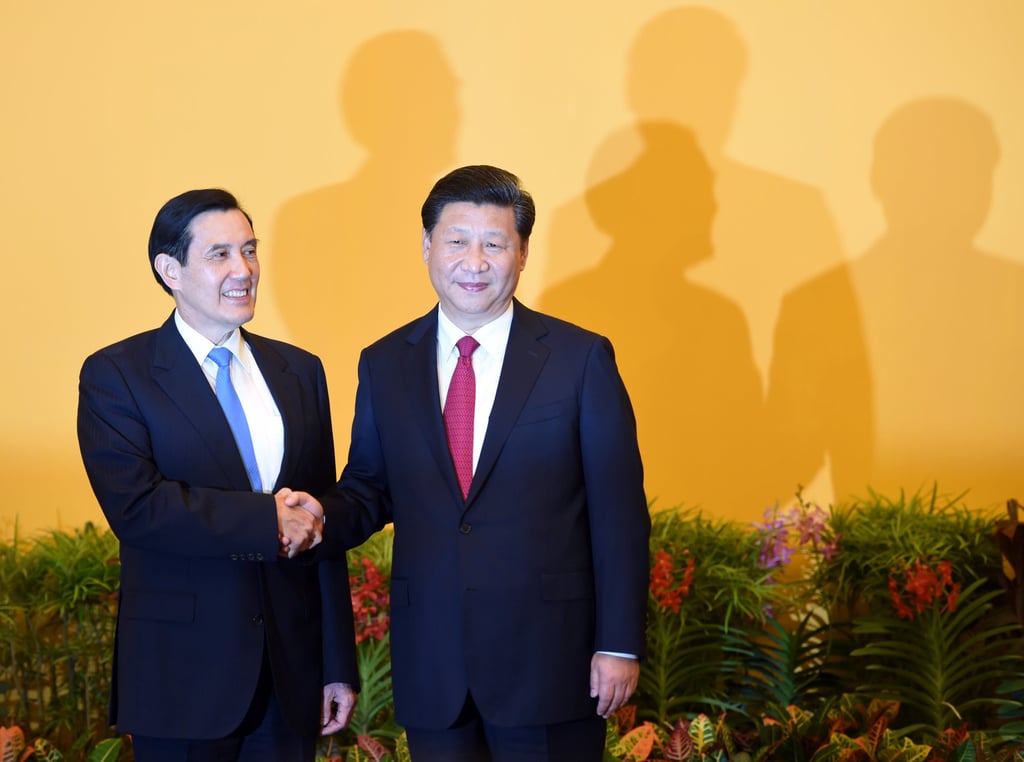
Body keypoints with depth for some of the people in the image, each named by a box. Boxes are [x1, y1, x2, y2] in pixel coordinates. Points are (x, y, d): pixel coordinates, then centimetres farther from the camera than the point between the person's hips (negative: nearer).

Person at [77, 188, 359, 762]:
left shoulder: (300, 372, 10)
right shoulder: (115, 375, -3)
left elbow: (321, 529, 9)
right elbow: (134, 505, -18)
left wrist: (339, 666, 7)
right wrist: (267, 520, -16)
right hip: (183, 674, -4)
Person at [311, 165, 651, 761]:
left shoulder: (581, 358, -2)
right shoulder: (385, 365, 7)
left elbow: (619, 513, -3)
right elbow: (369, 492, 12)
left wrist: (620, 645, -6)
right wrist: (319, 516, -11)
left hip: (549, 659, -3)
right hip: (431, 662, 3)